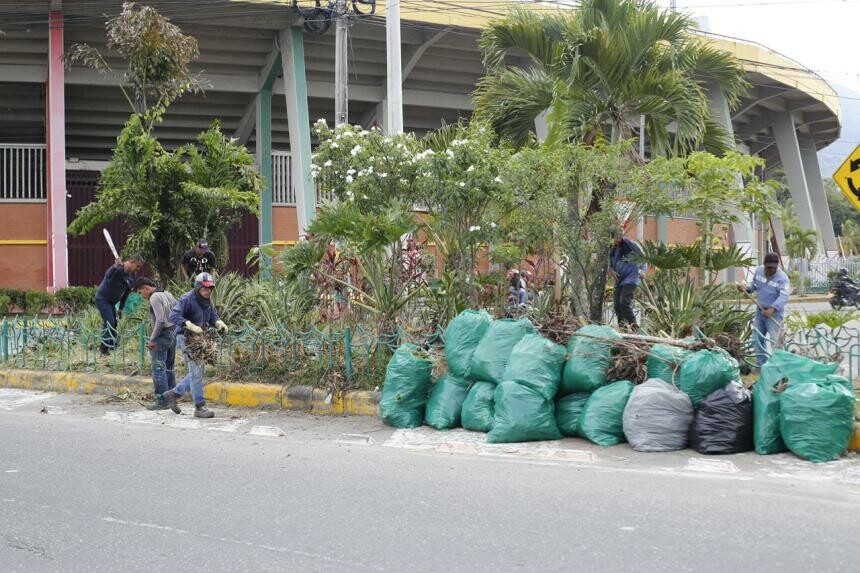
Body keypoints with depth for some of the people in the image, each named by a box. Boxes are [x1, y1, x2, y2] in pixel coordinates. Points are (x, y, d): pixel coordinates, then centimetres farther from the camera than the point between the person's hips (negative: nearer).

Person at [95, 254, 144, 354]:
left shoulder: (133, 276, -1)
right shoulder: (119, 267, -24)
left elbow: (126, 292, 9)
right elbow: (108, 276, -44)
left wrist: (121, 308, 12)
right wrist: (115, 267, -60)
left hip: (112, 301, 8)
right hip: (102, 298, -8)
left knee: (114, 324, 9)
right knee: (109, 322, -14)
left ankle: (111, 346, 19)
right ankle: (104, 347, -7)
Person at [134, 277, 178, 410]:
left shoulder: (154, 298, -14)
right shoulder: (167, 294, 13)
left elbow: (160, 320, -22)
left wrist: (152, 339, -16)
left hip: (162, 335, -9)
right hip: (173, 332, 9)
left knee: (158, 368, -3)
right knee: (169, 368, 15)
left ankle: (162, 400, -3)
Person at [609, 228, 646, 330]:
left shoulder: (630, 244, -7)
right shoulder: (612, 249, 11)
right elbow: (610, 264, 21)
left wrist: (642, 270, -11)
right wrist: (611, 270, -1)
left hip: (631, 278, -7)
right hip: (619, 280, 7)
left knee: (624, 302, -20)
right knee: (617, 305, 1)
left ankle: (634, 326, -15)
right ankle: (622, 326, 8)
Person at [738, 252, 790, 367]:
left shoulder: (782, 278, -20)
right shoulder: (758, 271, -1)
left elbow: (783, 297, -32)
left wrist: (772, 309, -47)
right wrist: (746, 288, -5)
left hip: (774, 312, -6)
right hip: (760, 310, 6)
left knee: (772, 340, -12)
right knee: (757, 338, 12)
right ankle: (761, 364, 22)